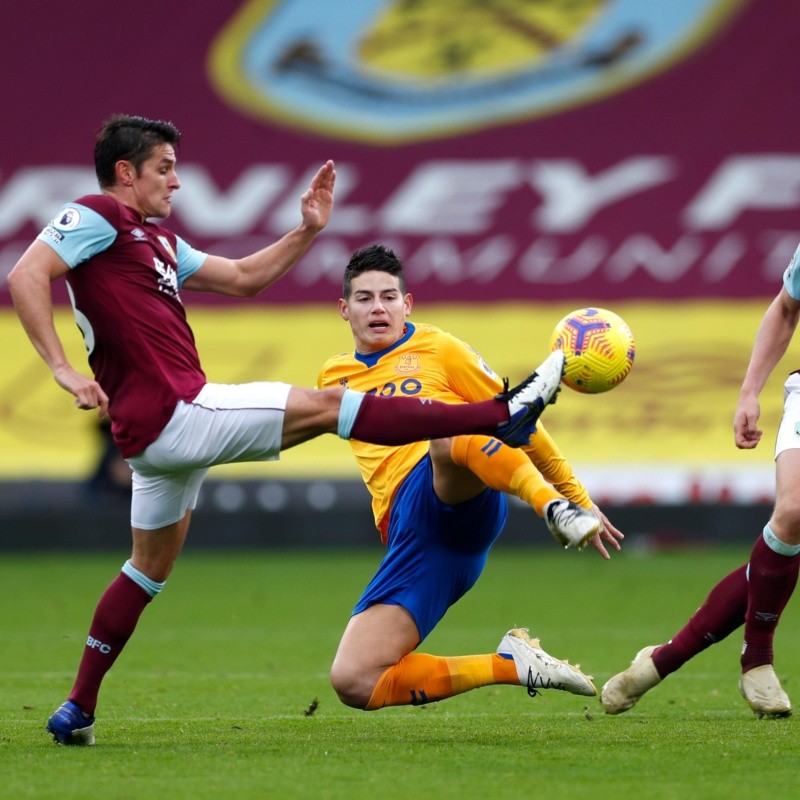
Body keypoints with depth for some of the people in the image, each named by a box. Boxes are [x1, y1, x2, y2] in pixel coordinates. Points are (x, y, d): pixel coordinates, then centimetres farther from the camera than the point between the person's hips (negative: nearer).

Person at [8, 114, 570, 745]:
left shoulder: (157, 239, 21)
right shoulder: (98, 216, -7)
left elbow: (244, 277, 28)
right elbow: (26, 276, -20)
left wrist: (308, 231, 18)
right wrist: (63, 369, -28)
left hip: (157, 433, 11)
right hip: (173, 414, -11)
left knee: (150, 568, 20)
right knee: (326, 406, -9)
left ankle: (77, 711, 22)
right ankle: (503, 416, -8)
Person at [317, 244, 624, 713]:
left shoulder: (438, 349, 14)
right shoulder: (334, 378, 23)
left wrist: (577, 498, 15)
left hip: (464, 502, -4)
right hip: (409, 534, 4)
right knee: (352, 683, -16)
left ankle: (557, 510, -48)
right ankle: (510, 666, -6)